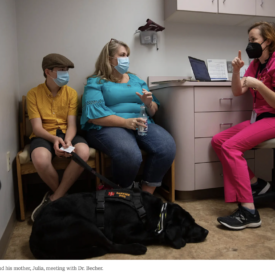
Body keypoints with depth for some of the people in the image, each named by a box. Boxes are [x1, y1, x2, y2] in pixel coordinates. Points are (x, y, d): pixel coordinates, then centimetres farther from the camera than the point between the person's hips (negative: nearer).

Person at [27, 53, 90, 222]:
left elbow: (72, 124, -3)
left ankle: (54, 199, -16)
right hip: (44, 135, -1)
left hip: (66, 133, 2)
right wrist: (54, 138, -28)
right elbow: (37, 127, -7)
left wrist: (67, 140, -25)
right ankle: (62, 196, -7)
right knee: (40, 158, -37)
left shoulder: (71, 93, 5)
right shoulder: (34, 94, 0)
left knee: (83, 151, -34)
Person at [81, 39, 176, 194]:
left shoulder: (136, 80, 24)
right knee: (130, 155, -36)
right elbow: (94, 115, -9)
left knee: (168, 146, -25)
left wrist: (149, 104, -5)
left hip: (142, 124, 5)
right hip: (108, 127, -4)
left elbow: (153, 111, 19)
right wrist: (125, 122, -19)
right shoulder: (96, 82, 7)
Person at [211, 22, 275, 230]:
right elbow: (238, 92, 7)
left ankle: (249, 212, -25)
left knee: (230, 147, -26)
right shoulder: (255, 64, 14)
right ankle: (255, 183, 6)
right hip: (258, 117, 9)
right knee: (218, 140, -1)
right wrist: (236, 71, -6)